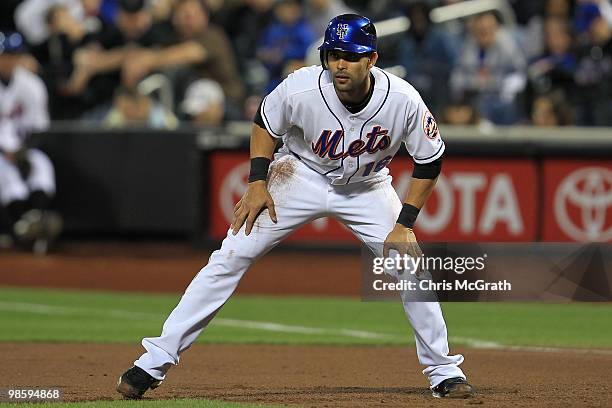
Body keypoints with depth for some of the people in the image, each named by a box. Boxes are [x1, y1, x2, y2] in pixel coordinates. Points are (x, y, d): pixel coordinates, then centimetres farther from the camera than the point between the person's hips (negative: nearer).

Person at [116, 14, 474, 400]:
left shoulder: (403, 100, -28)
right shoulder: (301, 89, -30)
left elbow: (430, 161, -12)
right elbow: (265, 122, -7)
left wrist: (405, 224, -15)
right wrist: (258, 182, -13)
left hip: (366, 189, 1)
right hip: (301, 176, -1)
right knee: (232, 256, -12)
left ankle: (443, 370, 13)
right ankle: (157, 360, -10)